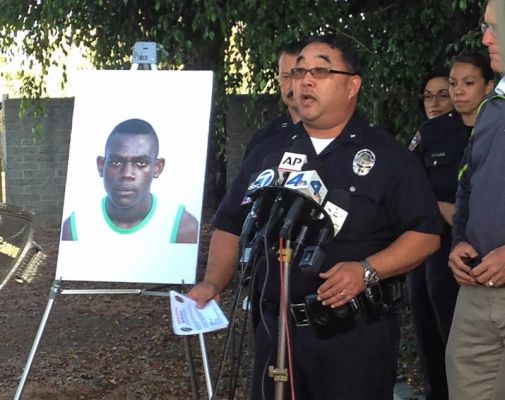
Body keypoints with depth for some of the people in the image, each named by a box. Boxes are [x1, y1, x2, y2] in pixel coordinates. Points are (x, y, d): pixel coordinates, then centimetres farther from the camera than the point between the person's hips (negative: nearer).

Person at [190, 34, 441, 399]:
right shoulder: (268, 153, 12)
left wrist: (368, 271, -20)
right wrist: (213, 283, -1)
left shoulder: (388, 156, -1)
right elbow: (231, 226, 15)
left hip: (356, 334, -4)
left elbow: (426, 235, -5)